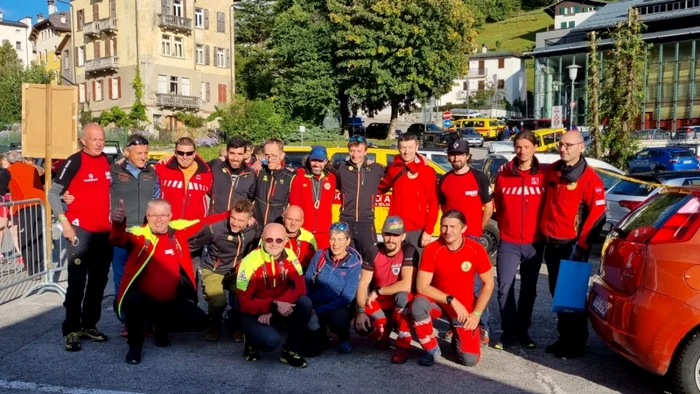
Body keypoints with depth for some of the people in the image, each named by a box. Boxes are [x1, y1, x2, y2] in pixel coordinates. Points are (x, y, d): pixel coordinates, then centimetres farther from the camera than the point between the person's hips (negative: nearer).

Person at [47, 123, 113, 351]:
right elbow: (53, 193, -9)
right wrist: (65, 223, -16)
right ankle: (71, 330, 4)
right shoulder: (74, 162, -10)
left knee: (99, 281, 12)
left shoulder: (107, 161, 8)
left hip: (104, 231, 6)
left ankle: (89, 325, 24)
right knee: (77, 282, -4)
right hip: (81, 230, -6)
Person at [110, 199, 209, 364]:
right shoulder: (139, 234, -14)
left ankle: (161, 327, 23)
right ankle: (135, 346, -6)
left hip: (171, 301, 4)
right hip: (143, 300, -4)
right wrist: (118, 222, -56)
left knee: (199, 320, -9)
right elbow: (119, 239, -34)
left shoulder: (178, 229, 0)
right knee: (134, 300, -37)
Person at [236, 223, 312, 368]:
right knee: (271, 340, -32)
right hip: (254, 314, -4)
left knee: (305, 303, -24)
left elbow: (300, 287, -16)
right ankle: (252, 342, 7)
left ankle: (290, 350, -6)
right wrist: (274, 306, -35)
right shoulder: (250, 262, -21)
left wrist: (273, 310, -27)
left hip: (281, 310, 4)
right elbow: (244, 302, -21)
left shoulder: (289, 256, -9)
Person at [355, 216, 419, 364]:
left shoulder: (409, 251, -19)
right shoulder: (374, 252, -8)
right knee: (361, 324, -24)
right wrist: (361, 311, -23)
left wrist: (377, 291, -22)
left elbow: (406, 285, -30)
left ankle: (402, 346, -21)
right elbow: (363, 284, -9)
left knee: (402, 296, -37)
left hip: (401, 304, -3)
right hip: (379, 304, 3)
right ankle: (383, 336, 12)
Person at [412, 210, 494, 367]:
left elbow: (488, 284, -5)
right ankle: (431, 349, -9)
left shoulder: (476, 249, -15)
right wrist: (451, 300, -25)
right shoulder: (431, 249, -17)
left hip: (465, 307, 0)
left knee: (470, 360, -14)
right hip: (438, 302, 0)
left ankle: (458, 336, 23)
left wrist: (476, 313, -11)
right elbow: (422, 286, -19)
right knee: (418, 304, -36)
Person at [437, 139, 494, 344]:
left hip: (472, 237, -4)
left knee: (475, 283, -6)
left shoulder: (479, 178, -2)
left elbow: (489, 207, 2)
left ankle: (483, 327, 1)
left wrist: (477, 230, 1)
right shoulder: (444, 180, 8)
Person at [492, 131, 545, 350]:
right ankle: (508, 332, 10)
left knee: (529, 289, 10)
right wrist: (505, 228, 9)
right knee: (505, 287, -4)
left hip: (534, 243, 0)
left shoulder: (544, 175, -1)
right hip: (508, 243, 0)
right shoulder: (503, 175, 1)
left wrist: (544, 230, 6)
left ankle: (522, 330, 24)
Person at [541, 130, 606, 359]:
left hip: (572, 246, -7)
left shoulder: (590, 179, -13)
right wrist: (544, 233, 14)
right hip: (551, 243, 7)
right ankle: (564, 338, 28)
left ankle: (576, 344, 13)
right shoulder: (552, 171, 8)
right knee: (557, 291, 14)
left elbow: (598, 215, -16)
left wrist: (581, 245, -16)